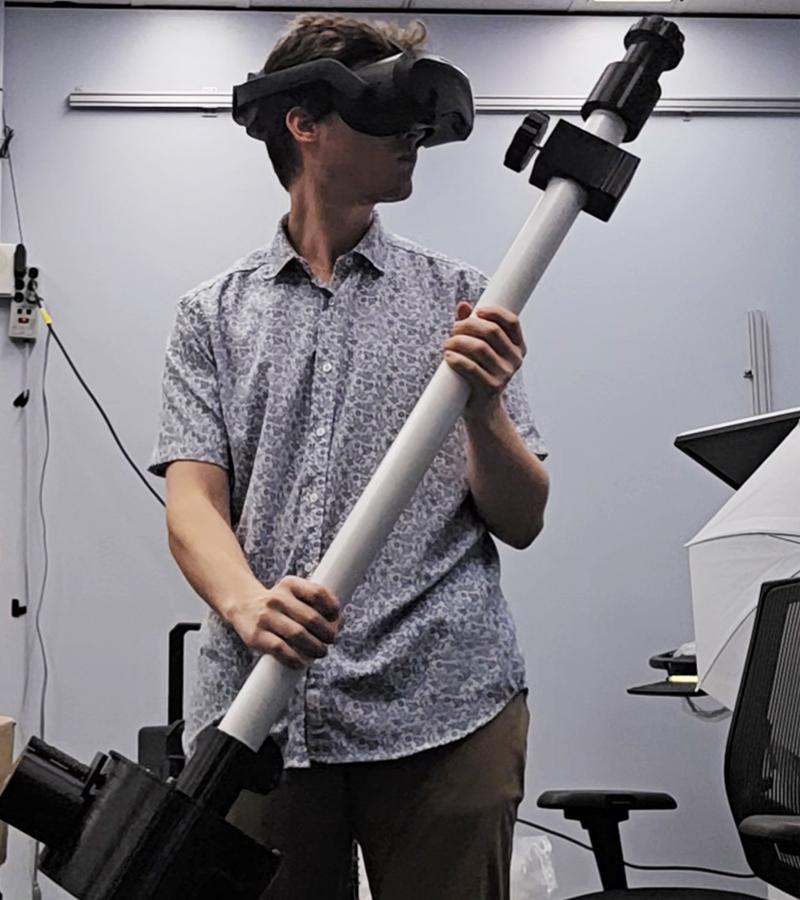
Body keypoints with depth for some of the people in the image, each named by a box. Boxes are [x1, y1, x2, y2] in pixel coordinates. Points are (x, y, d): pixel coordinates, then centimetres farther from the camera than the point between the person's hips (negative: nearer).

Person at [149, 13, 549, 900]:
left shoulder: (460, 298, 9)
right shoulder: (213, 313, 10)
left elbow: (521, 521, 7)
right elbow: (193, 500, 0)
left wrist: (483, 409, -13)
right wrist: (247, 603, -22)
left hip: (441, 705, 0)